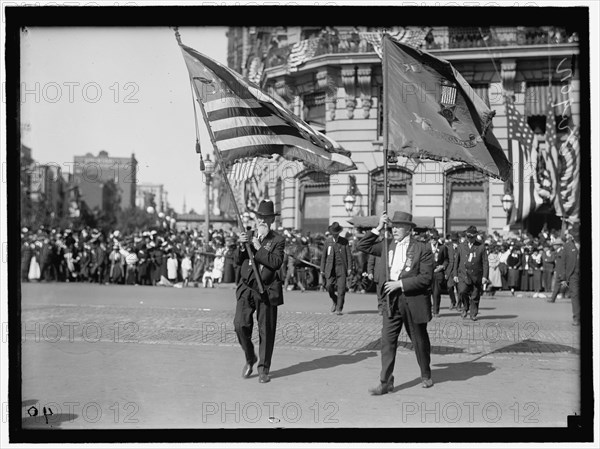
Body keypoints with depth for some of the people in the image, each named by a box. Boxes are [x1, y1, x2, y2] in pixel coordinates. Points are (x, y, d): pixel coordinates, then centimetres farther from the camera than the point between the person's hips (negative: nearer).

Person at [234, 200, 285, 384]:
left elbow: (276, 263, -15)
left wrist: (258, 248, -18)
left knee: (266, 330, 2)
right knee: (240, 325, -8)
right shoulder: (248, 236, 11)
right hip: (246, 288, 3)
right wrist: (242, 246, -12)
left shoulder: (278, 240, -1)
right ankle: (250, 359, 16)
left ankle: (264, 368, 16)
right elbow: (237, 261, 7)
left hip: (267, 291, -3)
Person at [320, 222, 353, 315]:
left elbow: (349, 255, 4)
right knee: (329, 286, -12)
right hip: (331, 268, 1)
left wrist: (349, 268, -4)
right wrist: (322, 270, 7)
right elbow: (324, 256, 11)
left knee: (341, 288, -7)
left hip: (341, 267, -1)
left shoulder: (344, 241, 5)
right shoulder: (328, 241, 8)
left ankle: (339, 309, 0)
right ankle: (335, 301, 17)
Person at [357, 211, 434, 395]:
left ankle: (426, 376, 32)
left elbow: (426, 277, -12)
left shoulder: (422, 248, -7)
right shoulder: (387, 245, 8)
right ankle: (386, 382, 0)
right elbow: (363, 246, 10)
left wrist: (400, 284, -17)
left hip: (413, 300, -3)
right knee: (387, 340, -3)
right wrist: (379, 228, -1)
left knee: (419, 340, 12)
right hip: (391, 300, 3)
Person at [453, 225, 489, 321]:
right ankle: (465, 307, 5)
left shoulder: (481, 247, 5)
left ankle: (473, 314, 17)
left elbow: (485, 263, 3)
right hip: (463, 274, 1)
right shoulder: (461, 247, 11)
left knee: (475, 297, 2)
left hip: (476, 276, -1)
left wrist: (485, 276, -5)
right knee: (462, 291, -19)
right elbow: (456, 261, 14)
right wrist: (455, 274, 8)